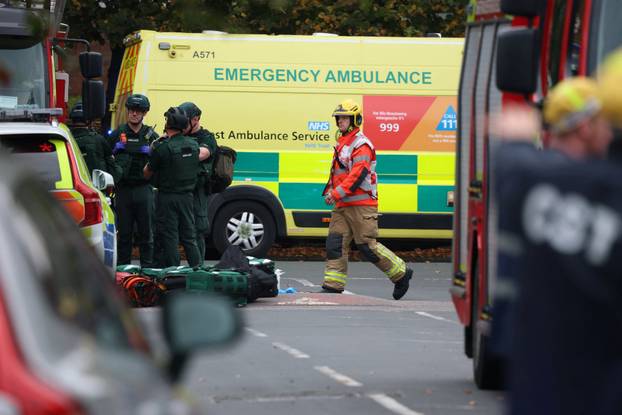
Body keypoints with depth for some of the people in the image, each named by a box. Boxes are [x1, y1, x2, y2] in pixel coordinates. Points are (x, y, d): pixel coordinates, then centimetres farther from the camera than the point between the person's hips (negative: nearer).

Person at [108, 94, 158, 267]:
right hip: (123, 188, 1)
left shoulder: (151, 136, 6)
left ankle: (147, 268, 6)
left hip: (144, 189, -1)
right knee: (123, 233, 4)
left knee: (146, 233, 1)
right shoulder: (117, 135, 8)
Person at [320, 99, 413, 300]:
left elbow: (358, 174, -21)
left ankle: (401, 273, 7)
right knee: (334, 243, 0)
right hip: (342, 206, 9)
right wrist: (329, 192, 11)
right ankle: (333, 286, 0)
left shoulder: (361, 144, -12)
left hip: (361, 205, -9)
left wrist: (337, 193, -23)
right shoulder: (342, 144, 20)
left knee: (368, 246, -7)